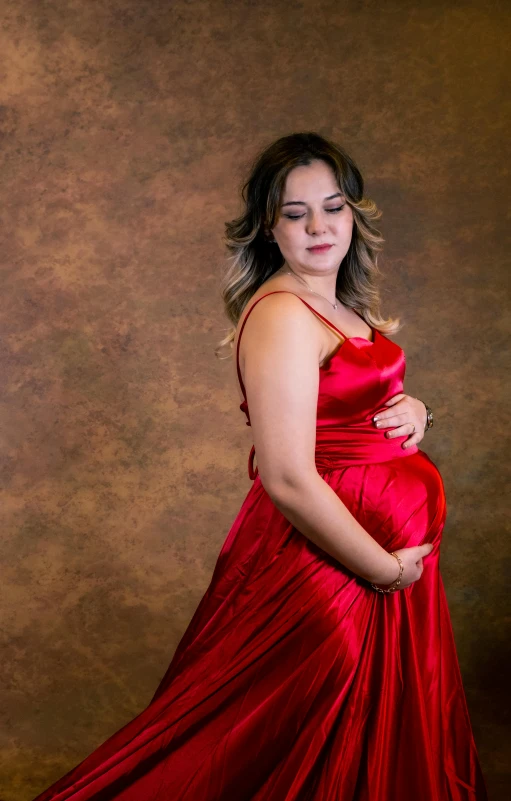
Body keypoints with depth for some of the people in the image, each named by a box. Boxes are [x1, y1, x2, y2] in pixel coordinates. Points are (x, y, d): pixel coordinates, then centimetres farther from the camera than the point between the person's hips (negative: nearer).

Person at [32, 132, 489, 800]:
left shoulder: (345, 306, 9)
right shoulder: (281, 315, -20)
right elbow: (287, 479, -26)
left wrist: (413, 410, -1)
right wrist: (385, 569, -17)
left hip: (392, 543, 9)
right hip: (322, 558, -9)